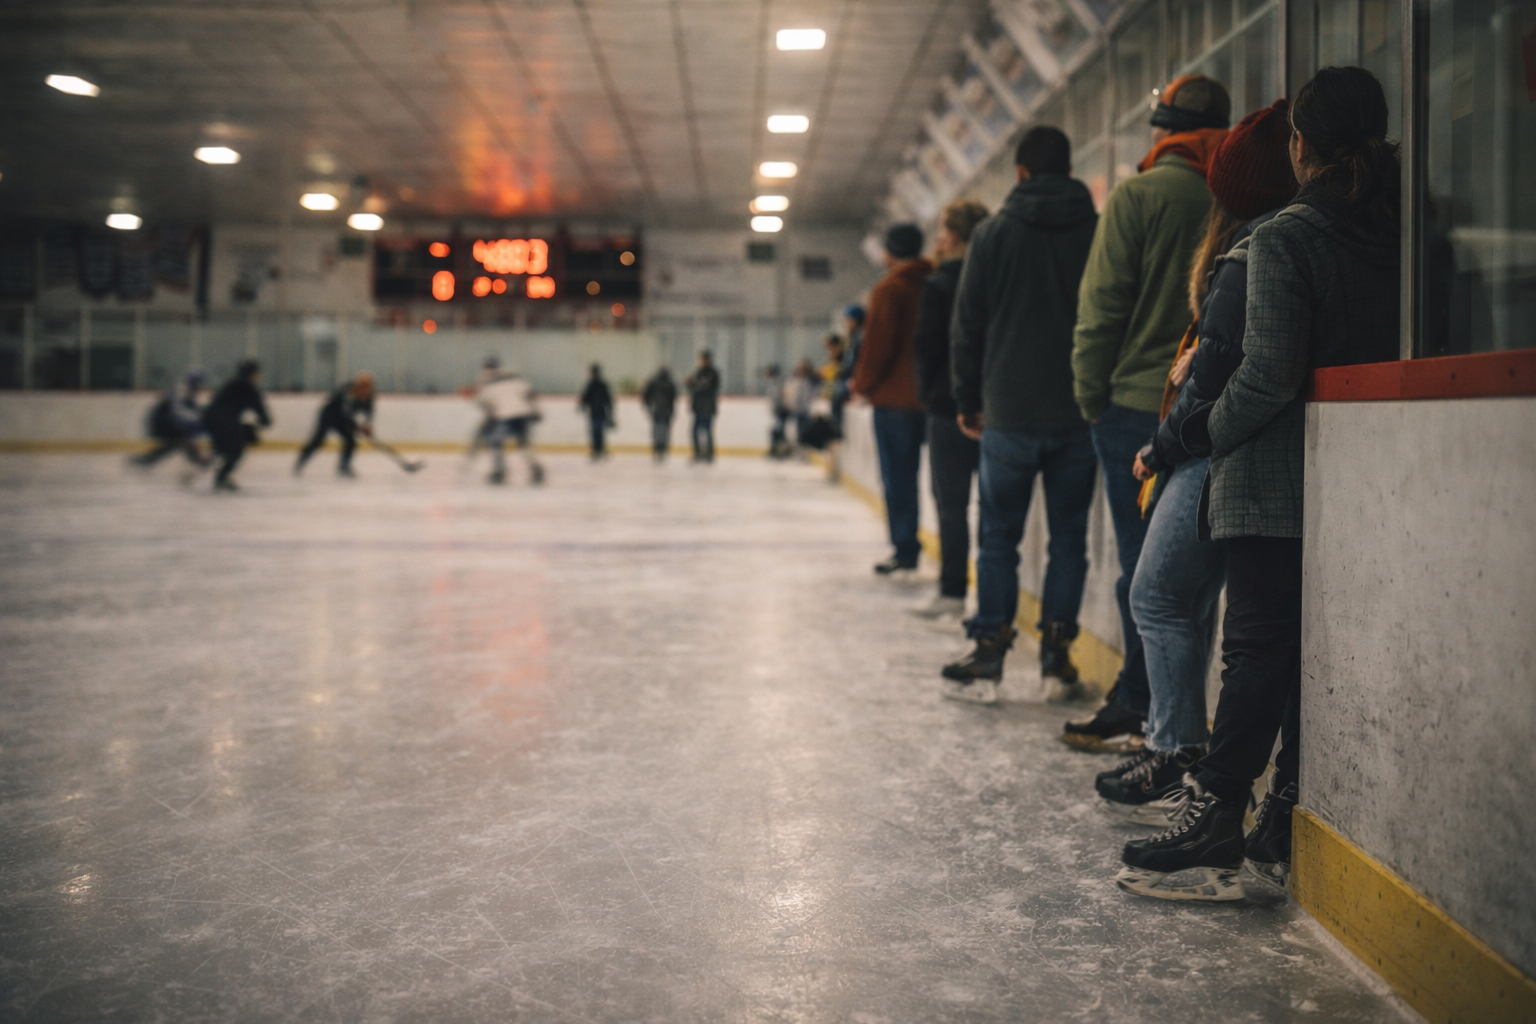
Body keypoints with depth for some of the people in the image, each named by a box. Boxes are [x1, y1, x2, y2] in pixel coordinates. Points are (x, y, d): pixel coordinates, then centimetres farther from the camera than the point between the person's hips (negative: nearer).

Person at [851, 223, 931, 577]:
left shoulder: (889, 289, -10)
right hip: (926, 395, 6)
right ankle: (907, 548, 14)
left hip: (893, 394, -6)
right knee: (908, 473, 13)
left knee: (896, 476, -1)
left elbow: (878, 343, -14)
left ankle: (905, 551, 0)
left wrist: (863, 383, -1)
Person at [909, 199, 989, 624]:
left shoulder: (939, 285, -9)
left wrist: (927, 390, 6)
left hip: (951, 404, -5)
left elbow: (926, 346, -9)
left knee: (951, 503, 0)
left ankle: (953, 593, 2)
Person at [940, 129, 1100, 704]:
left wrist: (968, 400, 11)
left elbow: (969, 328, 2)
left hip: (1009, 414, -1)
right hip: (1081, 414, 2)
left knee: (998, 538, 5)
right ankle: (1058, 658, 10)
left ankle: (988, 659, 4)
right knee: (1069, 539, 8)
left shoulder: (993, 235, 1)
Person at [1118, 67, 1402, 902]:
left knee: (1256, 651, -4)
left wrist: (1213, 432, -2)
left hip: (1276, 483, -6)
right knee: (1312, 653, 10)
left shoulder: (1283, 239, -12)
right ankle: (1288, 830, 17)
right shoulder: (1398, 234, 7)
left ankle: (1211, 835, 0)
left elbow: (1269, 375, -17)